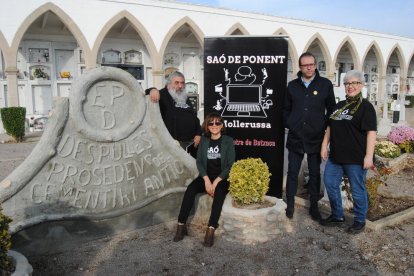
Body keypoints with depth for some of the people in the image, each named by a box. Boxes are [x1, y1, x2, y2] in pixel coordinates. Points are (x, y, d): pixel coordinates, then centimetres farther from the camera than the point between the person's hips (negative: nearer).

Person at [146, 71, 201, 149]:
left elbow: (194, 117, 22)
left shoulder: (185, 98, 19)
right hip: (173, 143, -7)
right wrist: (153, 90, -40)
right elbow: (146, 93, -16)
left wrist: (198, 134, 9)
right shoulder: (163, 95, -3)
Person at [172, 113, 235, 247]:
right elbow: (199, 161, 3)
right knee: (190, 189, -25)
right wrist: (206, 179, -13)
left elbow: (230, 164, -8)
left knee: (219, 192, -35)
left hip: (223, 177, -3)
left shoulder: (228, 141, -2)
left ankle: (211, 229, -36)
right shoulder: (204, 140, 8)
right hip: (206, 176, 3)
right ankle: (181, 225, -20)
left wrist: (216, 181, -17)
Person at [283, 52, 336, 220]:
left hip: (316, 137, -1)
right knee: (292, 172, 7)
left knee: (315, 173, 9)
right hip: (295, 137, 1)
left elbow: (331, 109, 6)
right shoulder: (292, 85, 5)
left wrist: (325, 126, -1)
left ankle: (314, 206, 23)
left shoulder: (325, 84, 0)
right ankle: (290, 204, 20)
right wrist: (288, 124, 1)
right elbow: (286, 108, 12)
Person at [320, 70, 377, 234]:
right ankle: (337, 216, 29)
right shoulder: (339, 106, 14)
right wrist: (324, 145, 13)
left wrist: (369, 156, -19)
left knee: (357, 190, 5)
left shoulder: (366, 107, -6)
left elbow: (371, 132, -13)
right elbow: (330, 127, 20)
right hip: (336, 155, 7)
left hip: (356, 158, -7)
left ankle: (360, 221, 24)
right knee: (330, 183, 11)